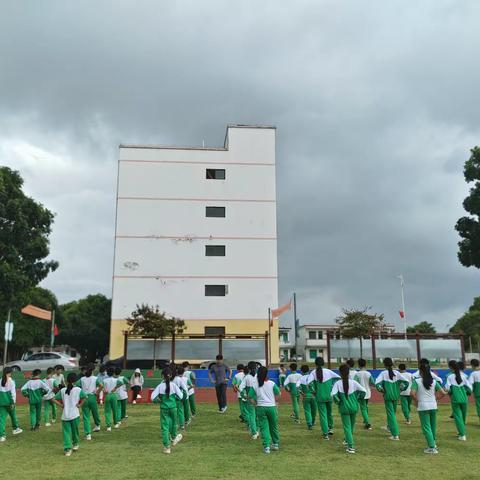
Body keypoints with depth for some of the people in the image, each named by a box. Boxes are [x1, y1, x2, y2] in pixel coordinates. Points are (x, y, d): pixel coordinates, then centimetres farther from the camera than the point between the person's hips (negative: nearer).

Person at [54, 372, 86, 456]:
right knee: (75, 430, 18)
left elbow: (55, 399, 2)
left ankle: (67, 449, -2)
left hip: (65, 415, 1)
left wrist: (61, 405, 7)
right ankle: (75, 444, 33)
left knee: (66, 432, 5)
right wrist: (79, 404, -3)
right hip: (75, 414, -1)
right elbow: (84, 397, -14)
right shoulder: (78, 390, -5)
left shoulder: (62, 390, 3)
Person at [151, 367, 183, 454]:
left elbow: (153, 397, -12)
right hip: (173, 407, 1)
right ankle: (174, 439, 45)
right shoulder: (173, 385, -7)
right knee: (173, 423, 25)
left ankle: (167, 447, 6)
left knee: (164, 427, 5)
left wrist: (158, 400, 6)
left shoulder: (160, 386, -8)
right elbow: (180, 396, -7)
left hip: (164, 408, -1)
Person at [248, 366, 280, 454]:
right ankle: (276, 444, 30)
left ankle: (266, 446, -4)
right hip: (271, 407, 0)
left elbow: (251, 397, -2)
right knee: (274, 426, 17)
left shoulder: (255, 385, -4)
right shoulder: (271, 383, -7)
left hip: (261, 407, 0)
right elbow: (278, 393, 4)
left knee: (264, 427, 4)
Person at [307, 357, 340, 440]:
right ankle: (330, 428, 38)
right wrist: (333, 387, 10)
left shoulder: (313, 372, -7)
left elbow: (308, 383, -20)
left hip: (319, 397, -2)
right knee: (329, 412, 24)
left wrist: (314, 391, -6)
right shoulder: (328, 371, -2)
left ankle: (325, 434, 2)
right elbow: (339, 378, 0)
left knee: (323, 414, 4)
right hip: (329, 395, 2)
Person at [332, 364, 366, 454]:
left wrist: (338, 402, -4)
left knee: (347, 426, 2)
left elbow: (333, 395, -22)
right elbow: (363, 391, -8)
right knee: (351, 425, 22)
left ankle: (350, 446, -8)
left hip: (344, 408, -3)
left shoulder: (338, 383, -11)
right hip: (354, 407, 3)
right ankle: (347, 440, 41)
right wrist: (357, 398, 7)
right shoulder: (353, 382, -5)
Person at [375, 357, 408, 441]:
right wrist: (400, 390, 6)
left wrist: (382, 390, -6)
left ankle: (395, 434, -3)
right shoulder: (396, 373, 0)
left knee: (391, 414, 0)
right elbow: (406, 382, -5)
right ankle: (389, 427, 45)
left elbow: (377, 383, -22)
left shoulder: (383, 373, -10)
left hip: (387, 396, -4)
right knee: (393, 412, 24)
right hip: (396, 396, 4)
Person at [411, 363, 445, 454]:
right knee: (433, 426, 20)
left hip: (423, 407, -4)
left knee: (426, 427, 2)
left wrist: (416, 401, -4)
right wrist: (435, 398, 9)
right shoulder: (434, 381, 3)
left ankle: (432, 447, -1)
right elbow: (442, 393, -2)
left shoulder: (416, 381, -9)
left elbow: (413, 393, -20)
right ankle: (433, 444, 31)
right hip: (433, 406, 4)